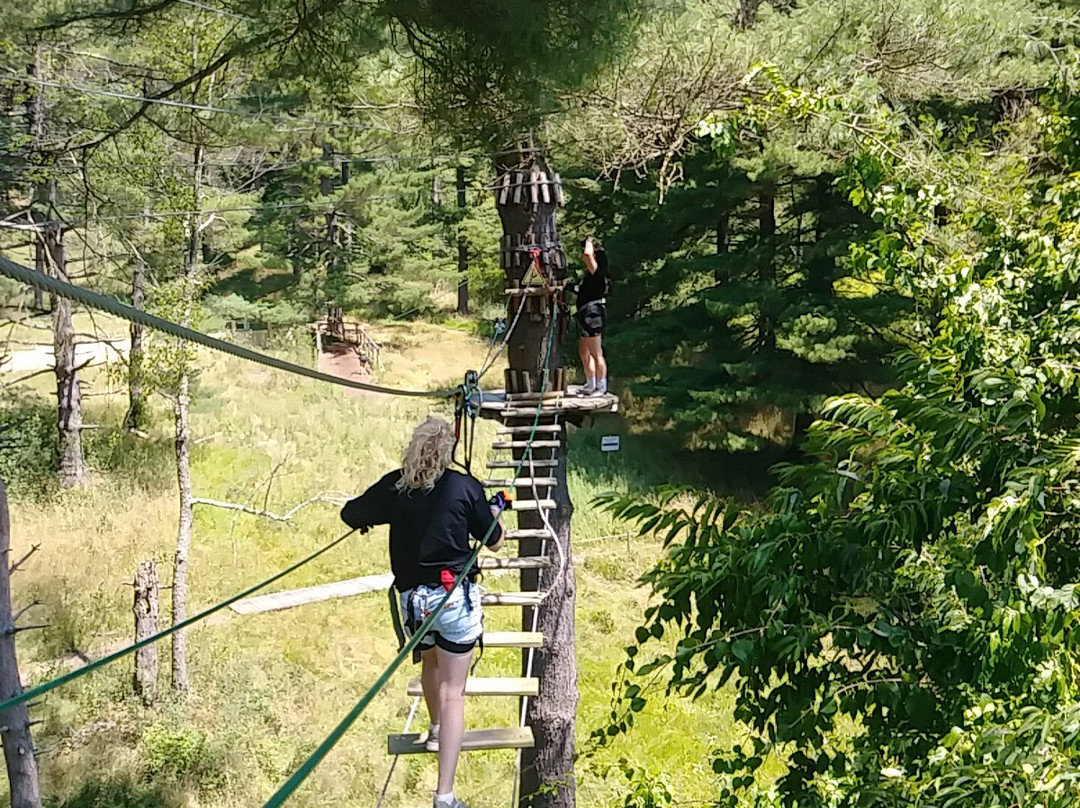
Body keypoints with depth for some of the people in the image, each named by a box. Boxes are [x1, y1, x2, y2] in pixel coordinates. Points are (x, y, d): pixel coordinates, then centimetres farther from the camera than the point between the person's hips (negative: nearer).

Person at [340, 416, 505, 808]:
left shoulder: (394, 486, 0)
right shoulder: (465, 487, -6)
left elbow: (350, 514, 10)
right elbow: (494, 542, 4)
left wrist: (367, 521, 32)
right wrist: (496, 513, 25)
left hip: (412, 597, 4)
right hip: (454, 597, -3)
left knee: (430, 661, 33)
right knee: (452, 692, -2)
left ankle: (436, 730, 56)